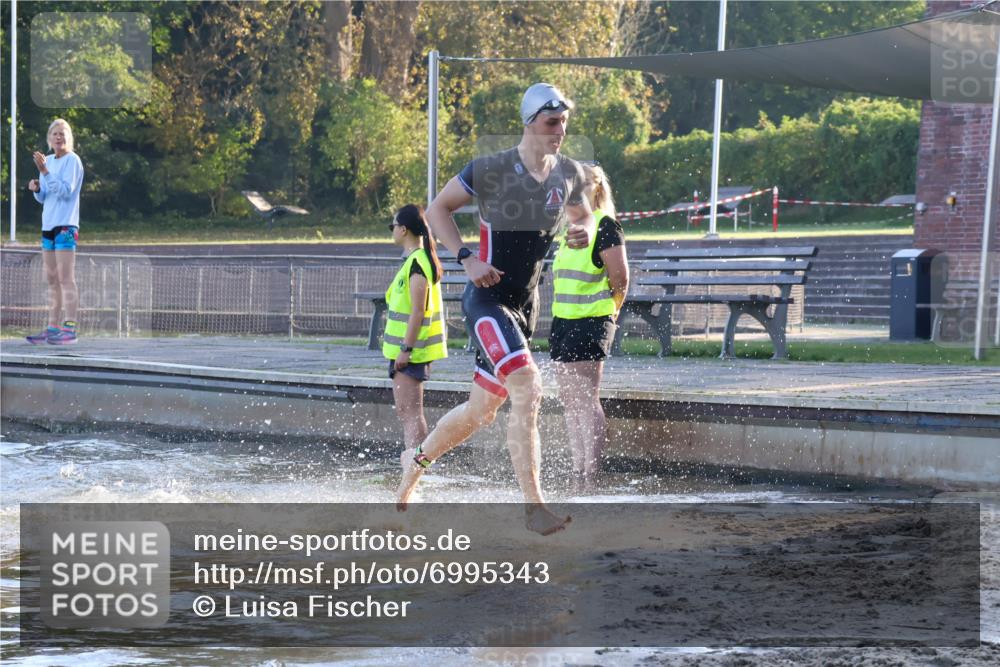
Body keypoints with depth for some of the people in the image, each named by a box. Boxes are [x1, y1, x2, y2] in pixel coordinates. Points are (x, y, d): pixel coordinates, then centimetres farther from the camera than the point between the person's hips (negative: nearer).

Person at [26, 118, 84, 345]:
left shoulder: (72, 160, -6)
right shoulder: (48, 160, 15)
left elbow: (65, 190, -18)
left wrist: (44, 171, -24)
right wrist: (36, 189, -2)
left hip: (65, 226, -8)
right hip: (48, 225, 8)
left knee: (65, 278, -11)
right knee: (52, 280, 8)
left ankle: (70, 329, -13)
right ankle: (53, 328, 11)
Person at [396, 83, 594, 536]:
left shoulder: (569, 174, 3)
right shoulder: (489, 170, -13)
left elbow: (582, 215, 21)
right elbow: (437, 209, -1)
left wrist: (584, 233, -3)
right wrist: (467, 260, -13)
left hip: (525, 305, 7)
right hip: (487, 299, -7)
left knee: (482, 409, 16)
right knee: (527, 388, -25)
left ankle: (417, 459, 42)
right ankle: (533, 506, -23)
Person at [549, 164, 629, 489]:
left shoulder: (604, 225, -10)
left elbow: (620, 277, -12)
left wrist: (610, 310, 1)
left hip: (590, 324, -9)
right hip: (563, 321, 9)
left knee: (586, 400, -10)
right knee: (569, 399, 10)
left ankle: (590, 477, -8)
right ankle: (577, 470, 17)